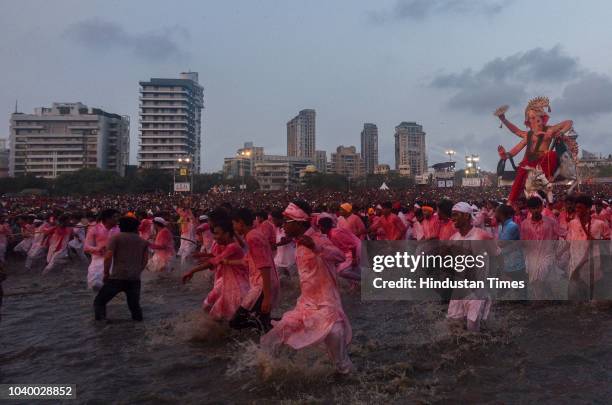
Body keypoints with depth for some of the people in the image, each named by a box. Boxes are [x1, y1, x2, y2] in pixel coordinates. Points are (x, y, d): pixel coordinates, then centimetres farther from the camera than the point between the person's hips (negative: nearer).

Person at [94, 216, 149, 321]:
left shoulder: (115, 237, 2)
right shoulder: (142, 241, 15)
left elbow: (108, 257, -8)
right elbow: (145, 259, 10)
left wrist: (106, 273, 2)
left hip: (118, 277, -4)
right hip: (135, 279, 4)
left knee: (99, 302, 10)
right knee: (134, 305, 18)